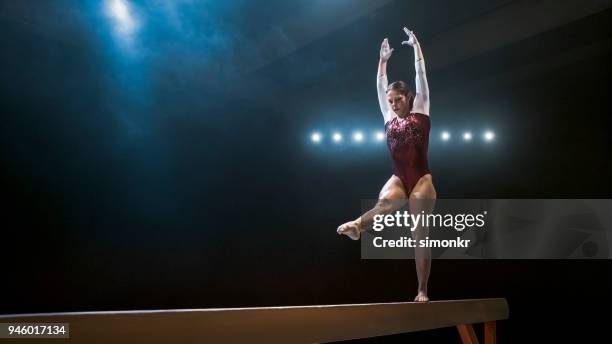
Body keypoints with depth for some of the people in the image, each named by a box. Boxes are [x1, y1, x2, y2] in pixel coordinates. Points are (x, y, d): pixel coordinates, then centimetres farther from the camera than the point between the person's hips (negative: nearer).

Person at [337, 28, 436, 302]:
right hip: (398, 177, 2)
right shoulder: (389, 119, 16)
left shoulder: (420, 112, 8)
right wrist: (383, 59, 28)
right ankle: (357, 225, -60)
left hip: (421, 178, -2)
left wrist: (415, 45, 14)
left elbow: (421, 74, 9)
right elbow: (380, 86, 22)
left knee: (420, 235, -2)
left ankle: (422, 290, 2)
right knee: (387, 200, -34)